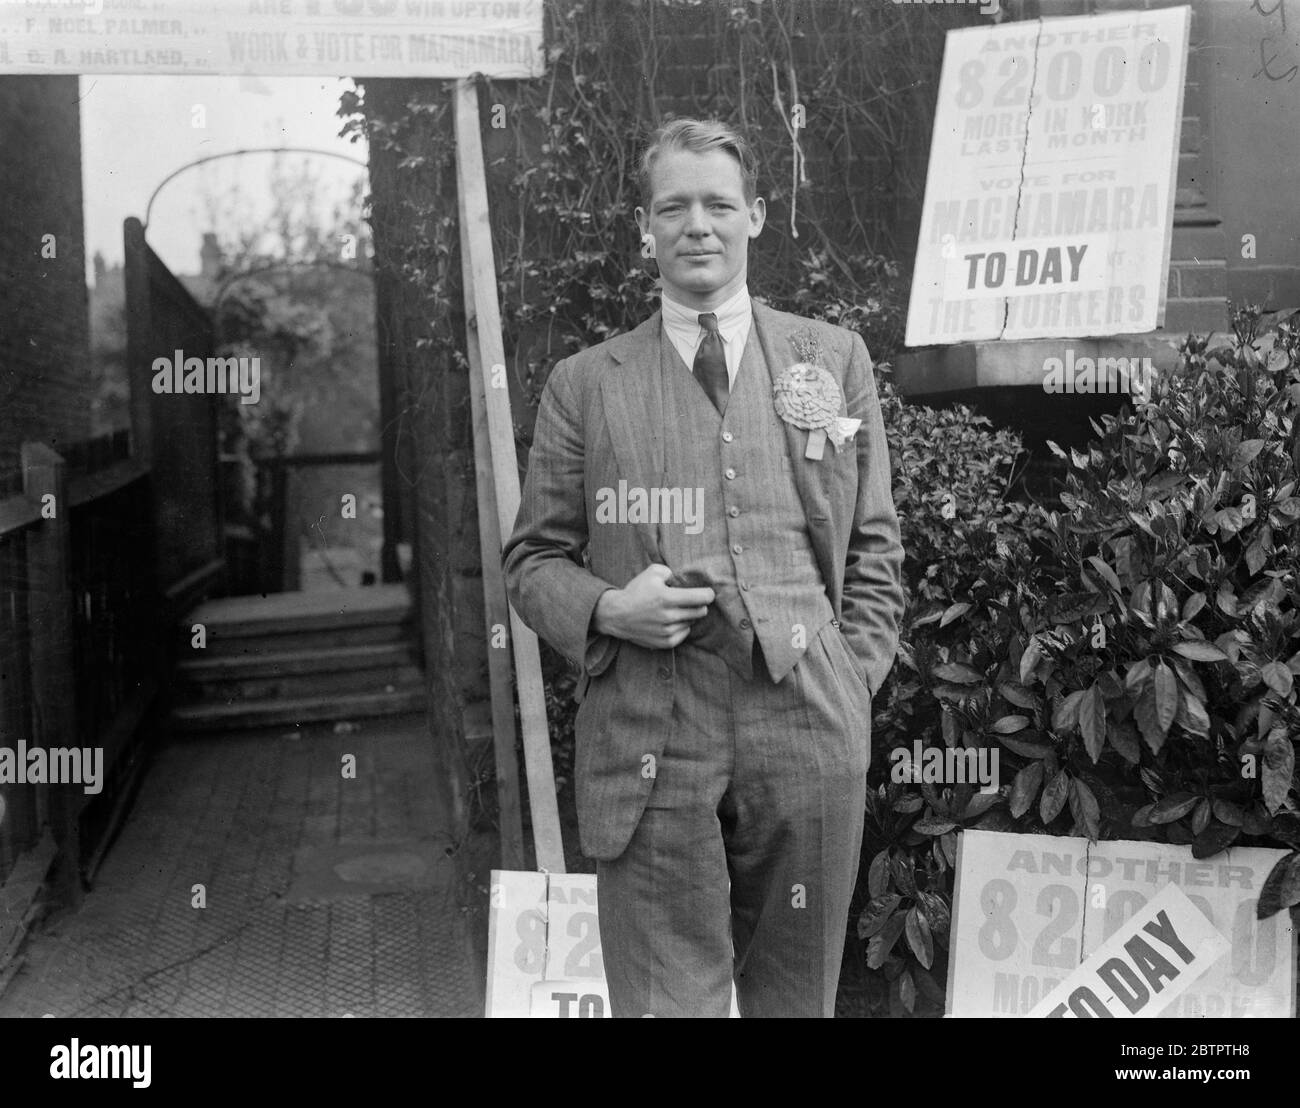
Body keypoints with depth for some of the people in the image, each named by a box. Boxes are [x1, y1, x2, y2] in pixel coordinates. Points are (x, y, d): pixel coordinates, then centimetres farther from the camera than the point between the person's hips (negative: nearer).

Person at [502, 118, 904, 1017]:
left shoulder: (834, 358, 11)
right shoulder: (585, 384, 7)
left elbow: (875, 546, 12)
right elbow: (533, 558, 10)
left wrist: (852, 684, 2)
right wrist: (606, 610, -10)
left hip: (808, 735, 2)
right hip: (649, 742, -1)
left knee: (796, 999, 14)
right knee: (663, 1000, 2)